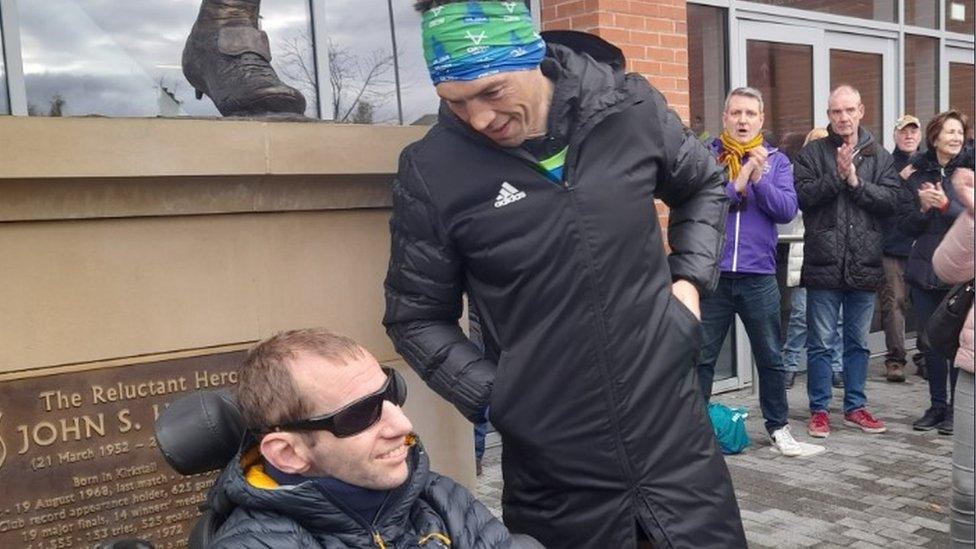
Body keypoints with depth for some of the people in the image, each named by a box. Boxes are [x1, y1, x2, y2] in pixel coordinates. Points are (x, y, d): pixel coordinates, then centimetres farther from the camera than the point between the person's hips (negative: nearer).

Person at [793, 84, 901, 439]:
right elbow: (802, 195, -11)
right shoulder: (812, 153, 2)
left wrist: (856, 181, -13)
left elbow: (891, 200, -4)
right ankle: (819, 410, 15)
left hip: (864, 263, 3)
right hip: (824, 262, -3)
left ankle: (855, 407, 26)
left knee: (858, 342, 13)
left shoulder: (879, 156, 8)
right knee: (820, 343, 4)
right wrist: (837, 176, -17)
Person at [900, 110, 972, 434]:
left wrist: (945, 204, -20)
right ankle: (937, 406, 20)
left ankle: (956, 410, 8)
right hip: (924, 270, 3)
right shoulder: (917, 178, 8)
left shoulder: (967, 172, 0)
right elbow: (907, 226, 6)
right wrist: (923, 208, -11)